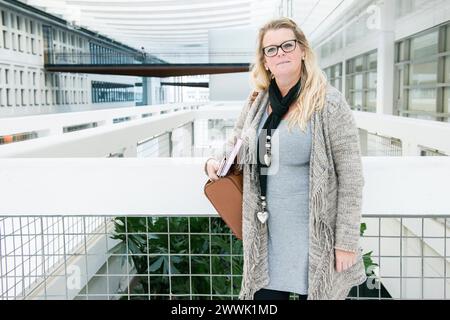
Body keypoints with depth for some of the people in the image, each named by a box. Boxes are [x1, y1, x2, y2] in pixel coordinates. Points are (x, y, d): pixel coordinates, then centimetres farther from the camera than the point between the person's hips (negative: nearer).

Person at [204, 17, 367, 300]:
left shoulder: (329, 103, -9)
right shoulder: (257, 103, 6)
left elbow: (351, 177, -10)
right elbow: (235, 145, 22)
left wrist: (347, 241, -12)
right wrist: (216, 161, 0)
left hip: (315, 238, -4)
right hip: (266, 238, 5)